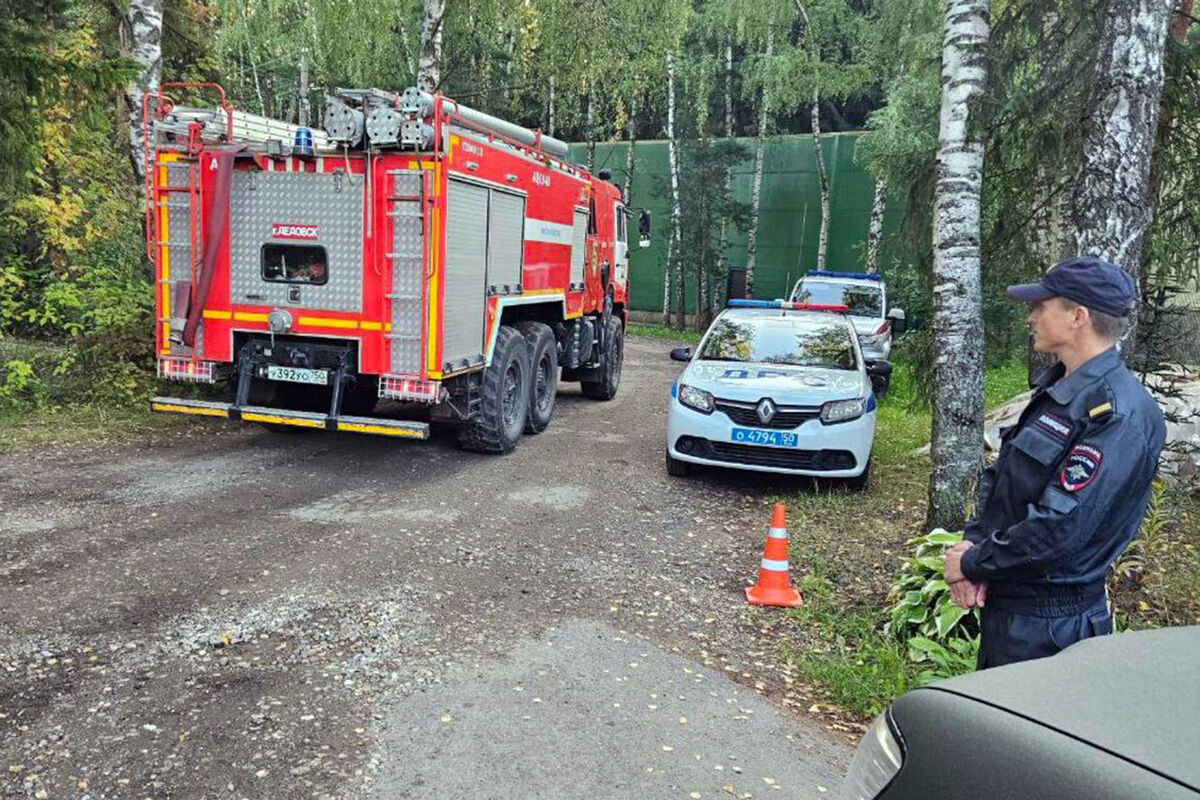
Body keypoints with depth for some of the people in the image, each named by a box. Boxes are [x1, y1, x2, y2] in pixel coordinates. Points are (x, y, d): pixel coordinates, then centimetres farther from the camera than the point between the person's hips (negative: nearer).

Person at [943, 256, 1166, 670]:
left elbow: (1060, 527, -28)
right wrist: (972, 541, -6)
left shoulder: (1118, 414, -24)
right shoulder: (1057, 388, 6)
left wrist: (972, 563, -16)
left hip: (1048, 626, -9)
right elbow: (998, 476, 9)